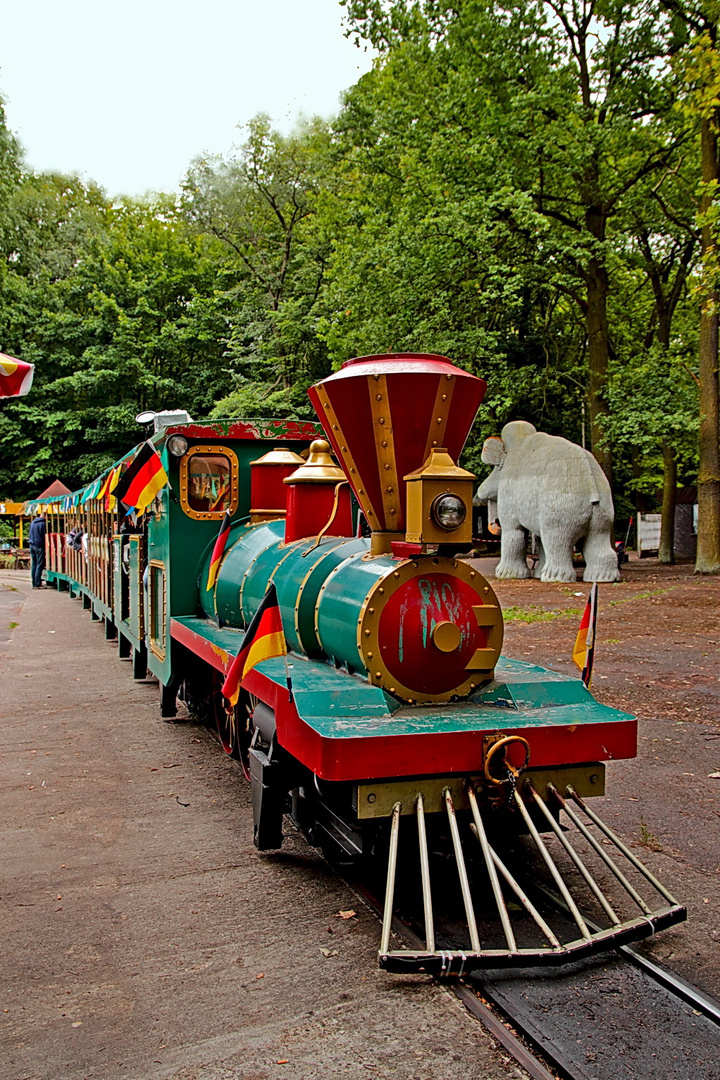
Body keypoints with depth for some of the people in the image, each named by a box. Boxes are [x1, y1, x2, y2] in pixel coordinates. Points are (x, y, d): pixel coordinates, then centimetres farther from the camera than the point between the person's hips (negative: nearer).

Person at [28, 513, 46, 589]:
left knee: (33, 565, 9)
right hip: (39, 546, -7)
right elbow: (44, 536, -10)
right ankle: (37, 584, -8)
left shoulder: (33, 522, 12)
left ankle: (34, 583, 11)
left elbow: (30, 536, 18)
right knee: (39, 565, -5)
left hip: (32, 545, 7)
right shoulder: (43, 523, -10)